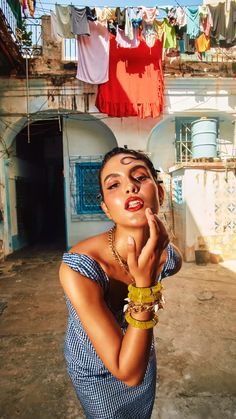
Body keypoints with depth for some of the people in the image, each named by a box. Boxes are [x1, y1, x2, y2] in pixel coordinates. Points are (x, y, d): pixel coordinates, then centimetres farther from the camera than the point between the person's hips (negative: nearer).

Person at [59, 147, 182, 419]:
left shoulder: (170, 257, -24)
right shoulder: (78, 267, -40)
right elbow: (129, 373, -35)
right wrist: (145, 283, -43)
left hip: (143, 359, 4)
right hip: (95, 374, -3)